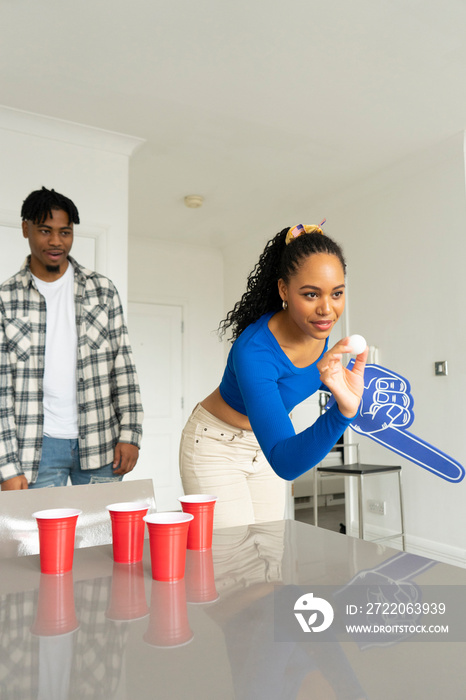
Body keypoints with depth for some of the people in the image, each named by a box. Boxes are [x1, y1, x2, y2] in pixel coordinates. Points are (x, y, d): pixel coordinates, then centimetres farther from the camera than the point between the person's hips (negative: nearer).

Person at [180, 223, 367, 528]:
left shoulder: (319, 327, -16)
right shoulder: (253, 351, -37)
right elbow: (286, 462, -42)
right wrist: (344, 411, -56)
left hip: (264, 444, 6)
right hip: (215, 447, -6)